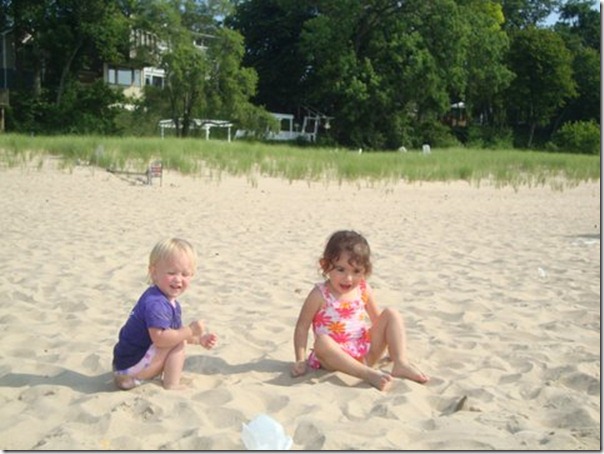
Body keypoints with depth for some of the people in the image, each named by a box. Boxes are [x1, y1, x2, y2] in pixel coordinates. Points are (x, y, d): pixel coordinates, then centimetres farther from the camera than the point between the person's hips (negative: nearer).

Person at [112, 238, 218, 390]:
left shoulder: (171, 303, 8)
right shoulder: (155, 303, -25)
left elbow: (175, 332, 18)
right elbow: (159, 338, -33)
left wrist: (199, 339, 7)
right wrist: (191, 331, -26)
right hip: (130, 365, -10)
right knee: (178, 342, -15)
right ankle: (171, 386, -9)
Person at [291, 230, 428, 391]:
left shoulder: (364, 290, 3)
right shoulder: (319, 295, -10)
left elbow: (377, 319, 16)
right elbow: (302, 326, -7)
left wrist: (393, 343, 8)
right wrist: (300, 360, -13)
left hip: (366, 352, 5)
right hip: (336, 356, -4)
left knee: (391, 314, -6)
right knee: (322, 342, -37)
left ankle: (401, 364, -19)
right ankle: (369, 373, -38)